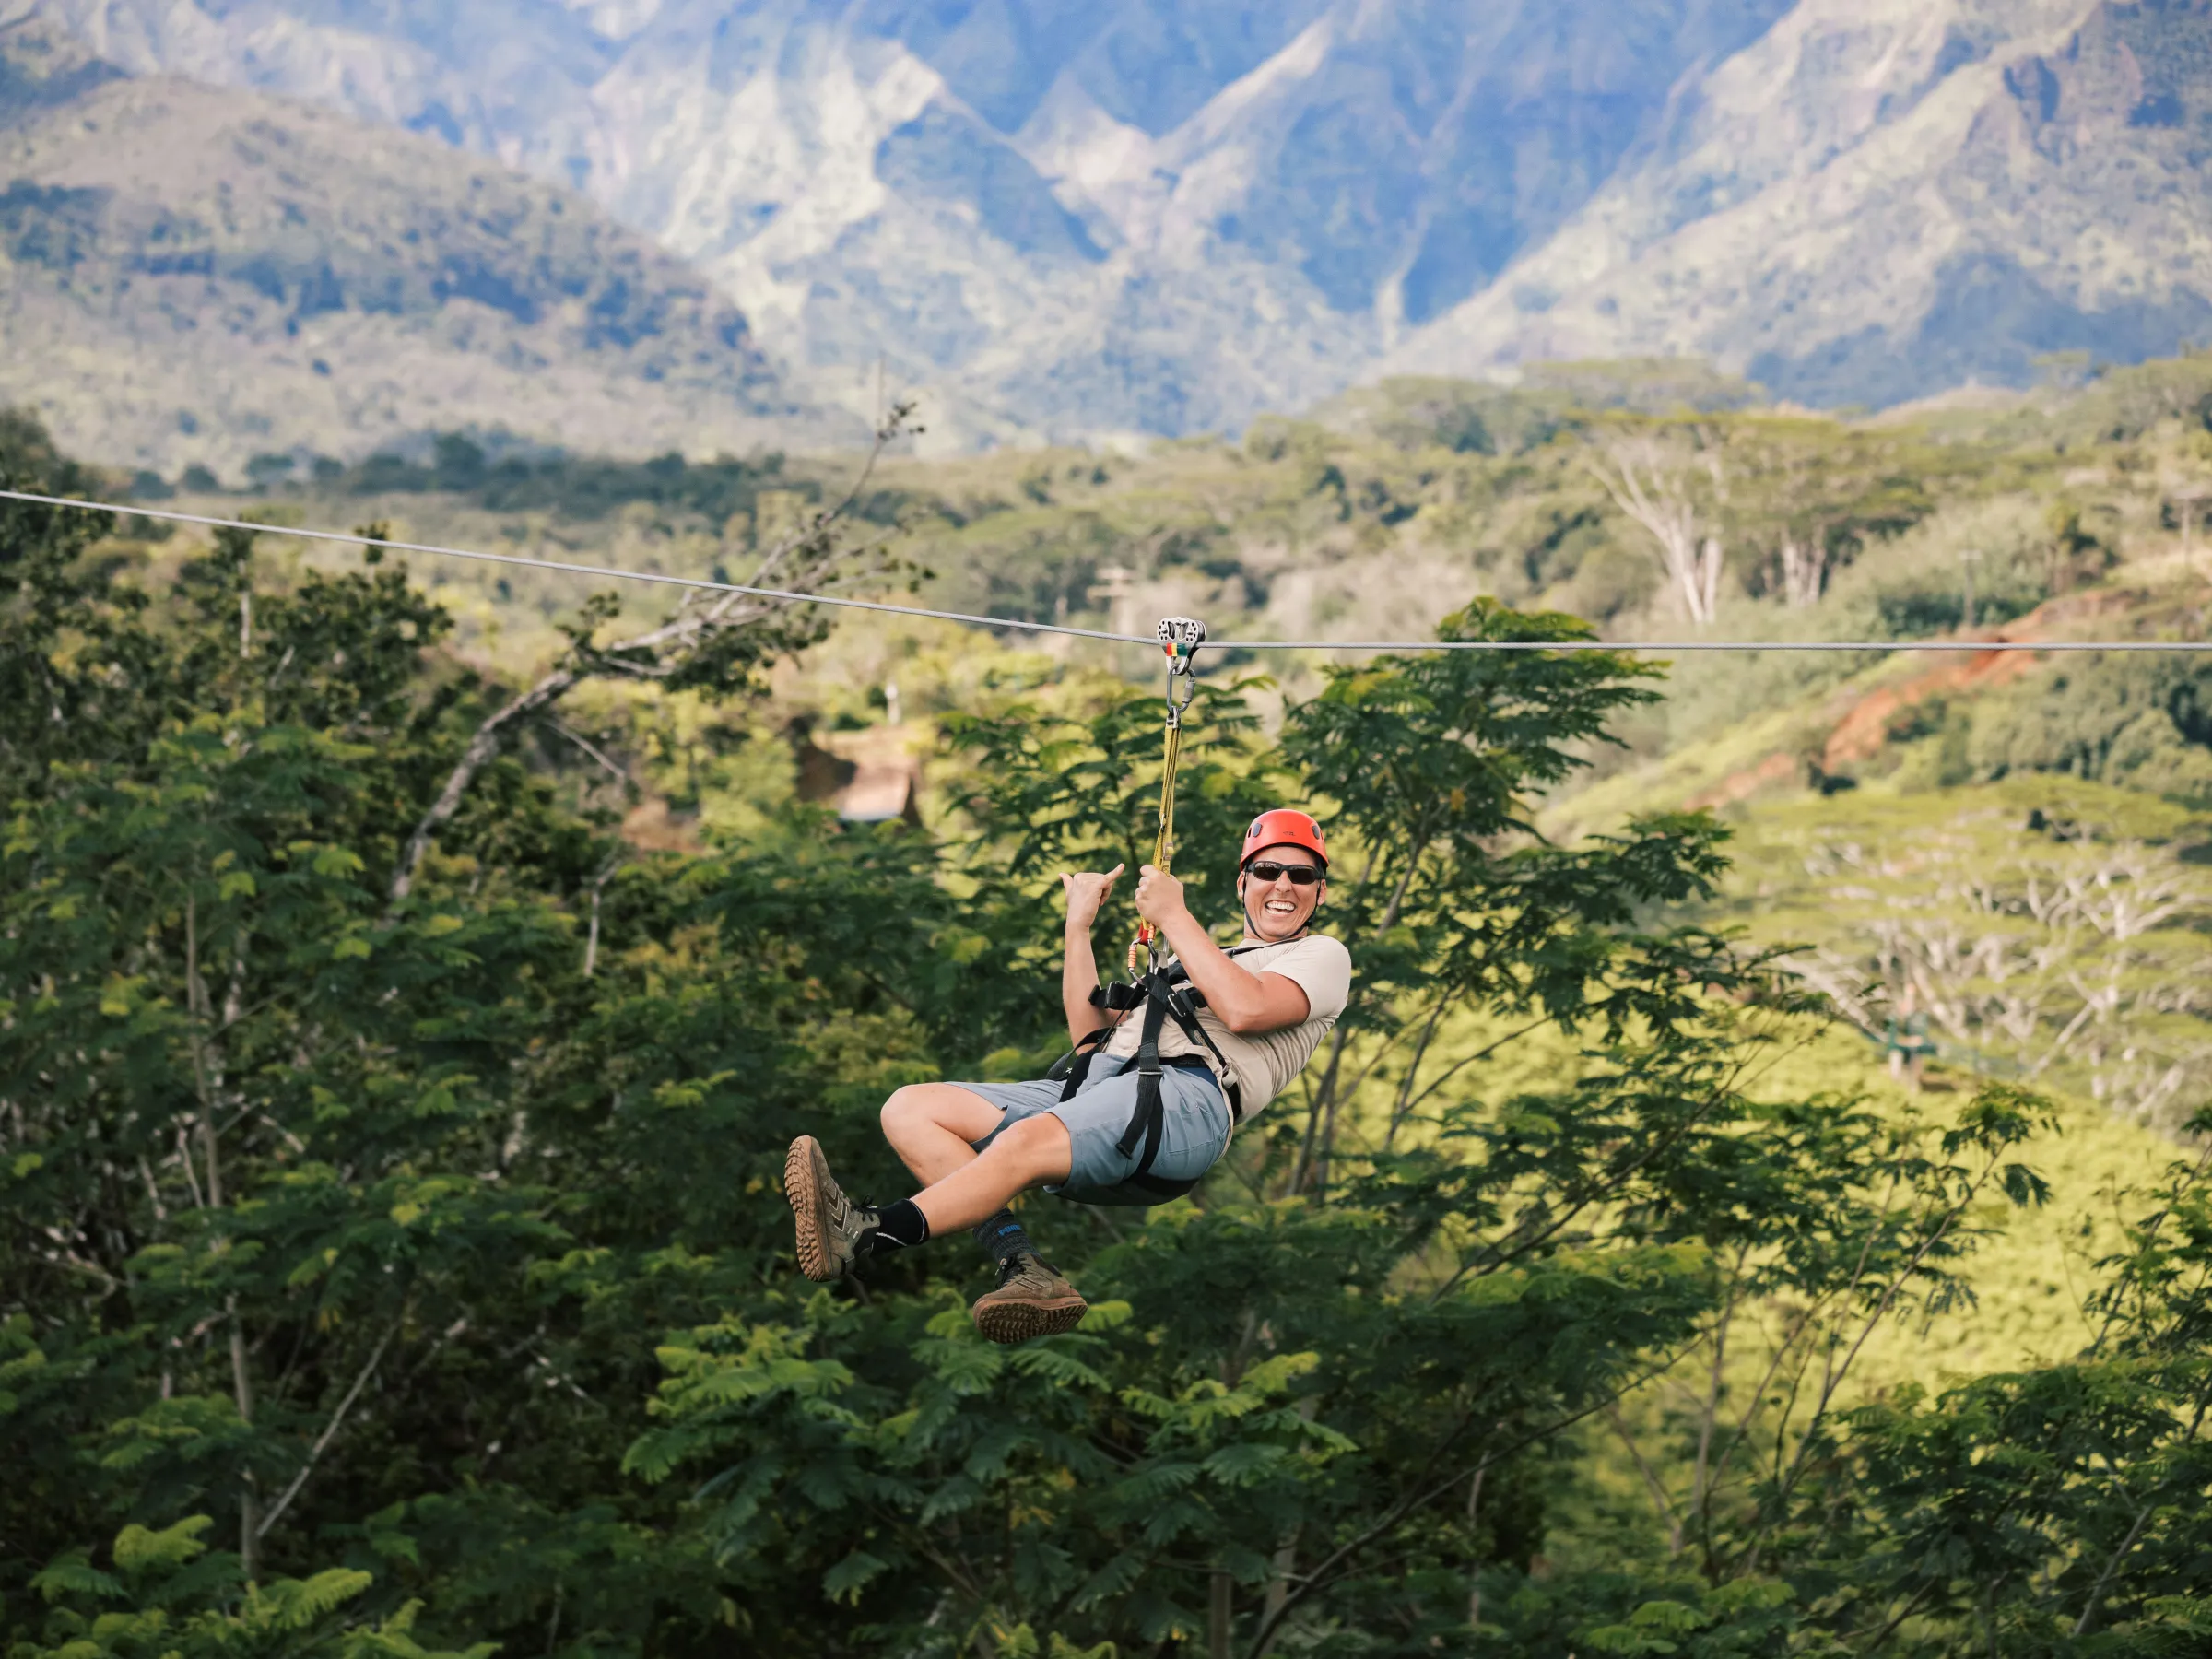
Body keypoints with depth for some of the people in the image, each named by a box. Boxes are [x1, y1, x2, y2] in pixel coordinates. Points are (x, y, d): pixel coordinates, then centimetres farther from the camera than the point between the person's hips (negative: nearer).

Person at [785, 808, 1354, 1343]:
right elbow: (1091, 1032, 30)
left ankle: (866, 1235, -48)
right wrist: (1079, 926, 24)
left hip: (1186, 1095, -8)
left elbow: (1245, 1009, -7)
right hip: (1090, 1089, 8)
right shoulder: (1187, 962, 39)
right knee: (909, 1109, -11)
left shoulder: (1322, 956, 17)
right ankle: (1021, 1264, -31)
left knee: (1028, 1139, -36)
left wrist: (1174, 915, 1)